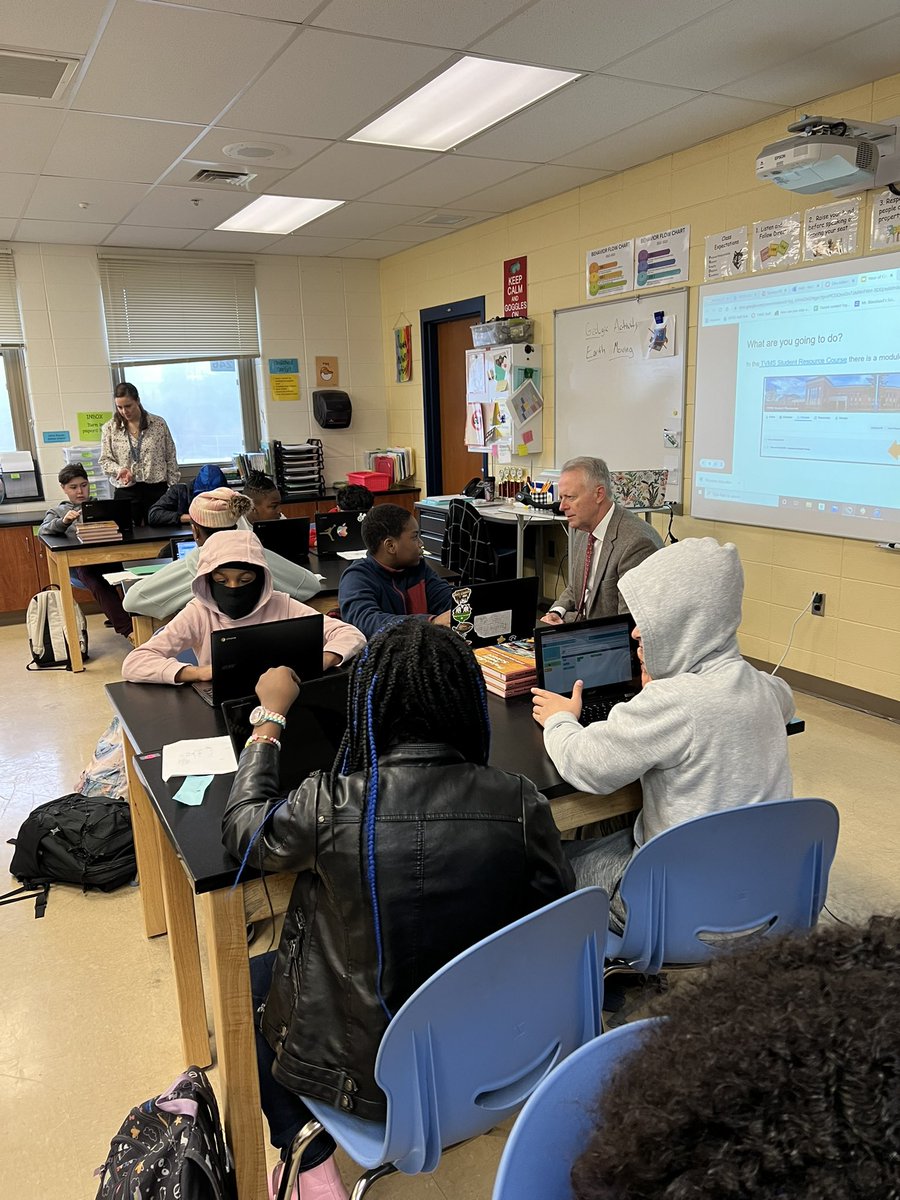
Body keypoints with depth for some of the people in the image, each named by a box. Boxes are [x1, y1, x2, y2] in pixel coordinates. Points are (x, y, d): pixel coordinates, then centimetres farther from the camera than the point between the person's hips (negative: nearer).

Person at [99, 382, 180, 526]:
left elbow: (171, 459, 4)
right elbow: (105, 461, 5)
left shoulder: (159, 424, 1)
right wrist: (119, 470, -16)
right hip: (126, 492, 0)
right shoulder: (110, 428, 3)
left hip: (156, 489, 0)